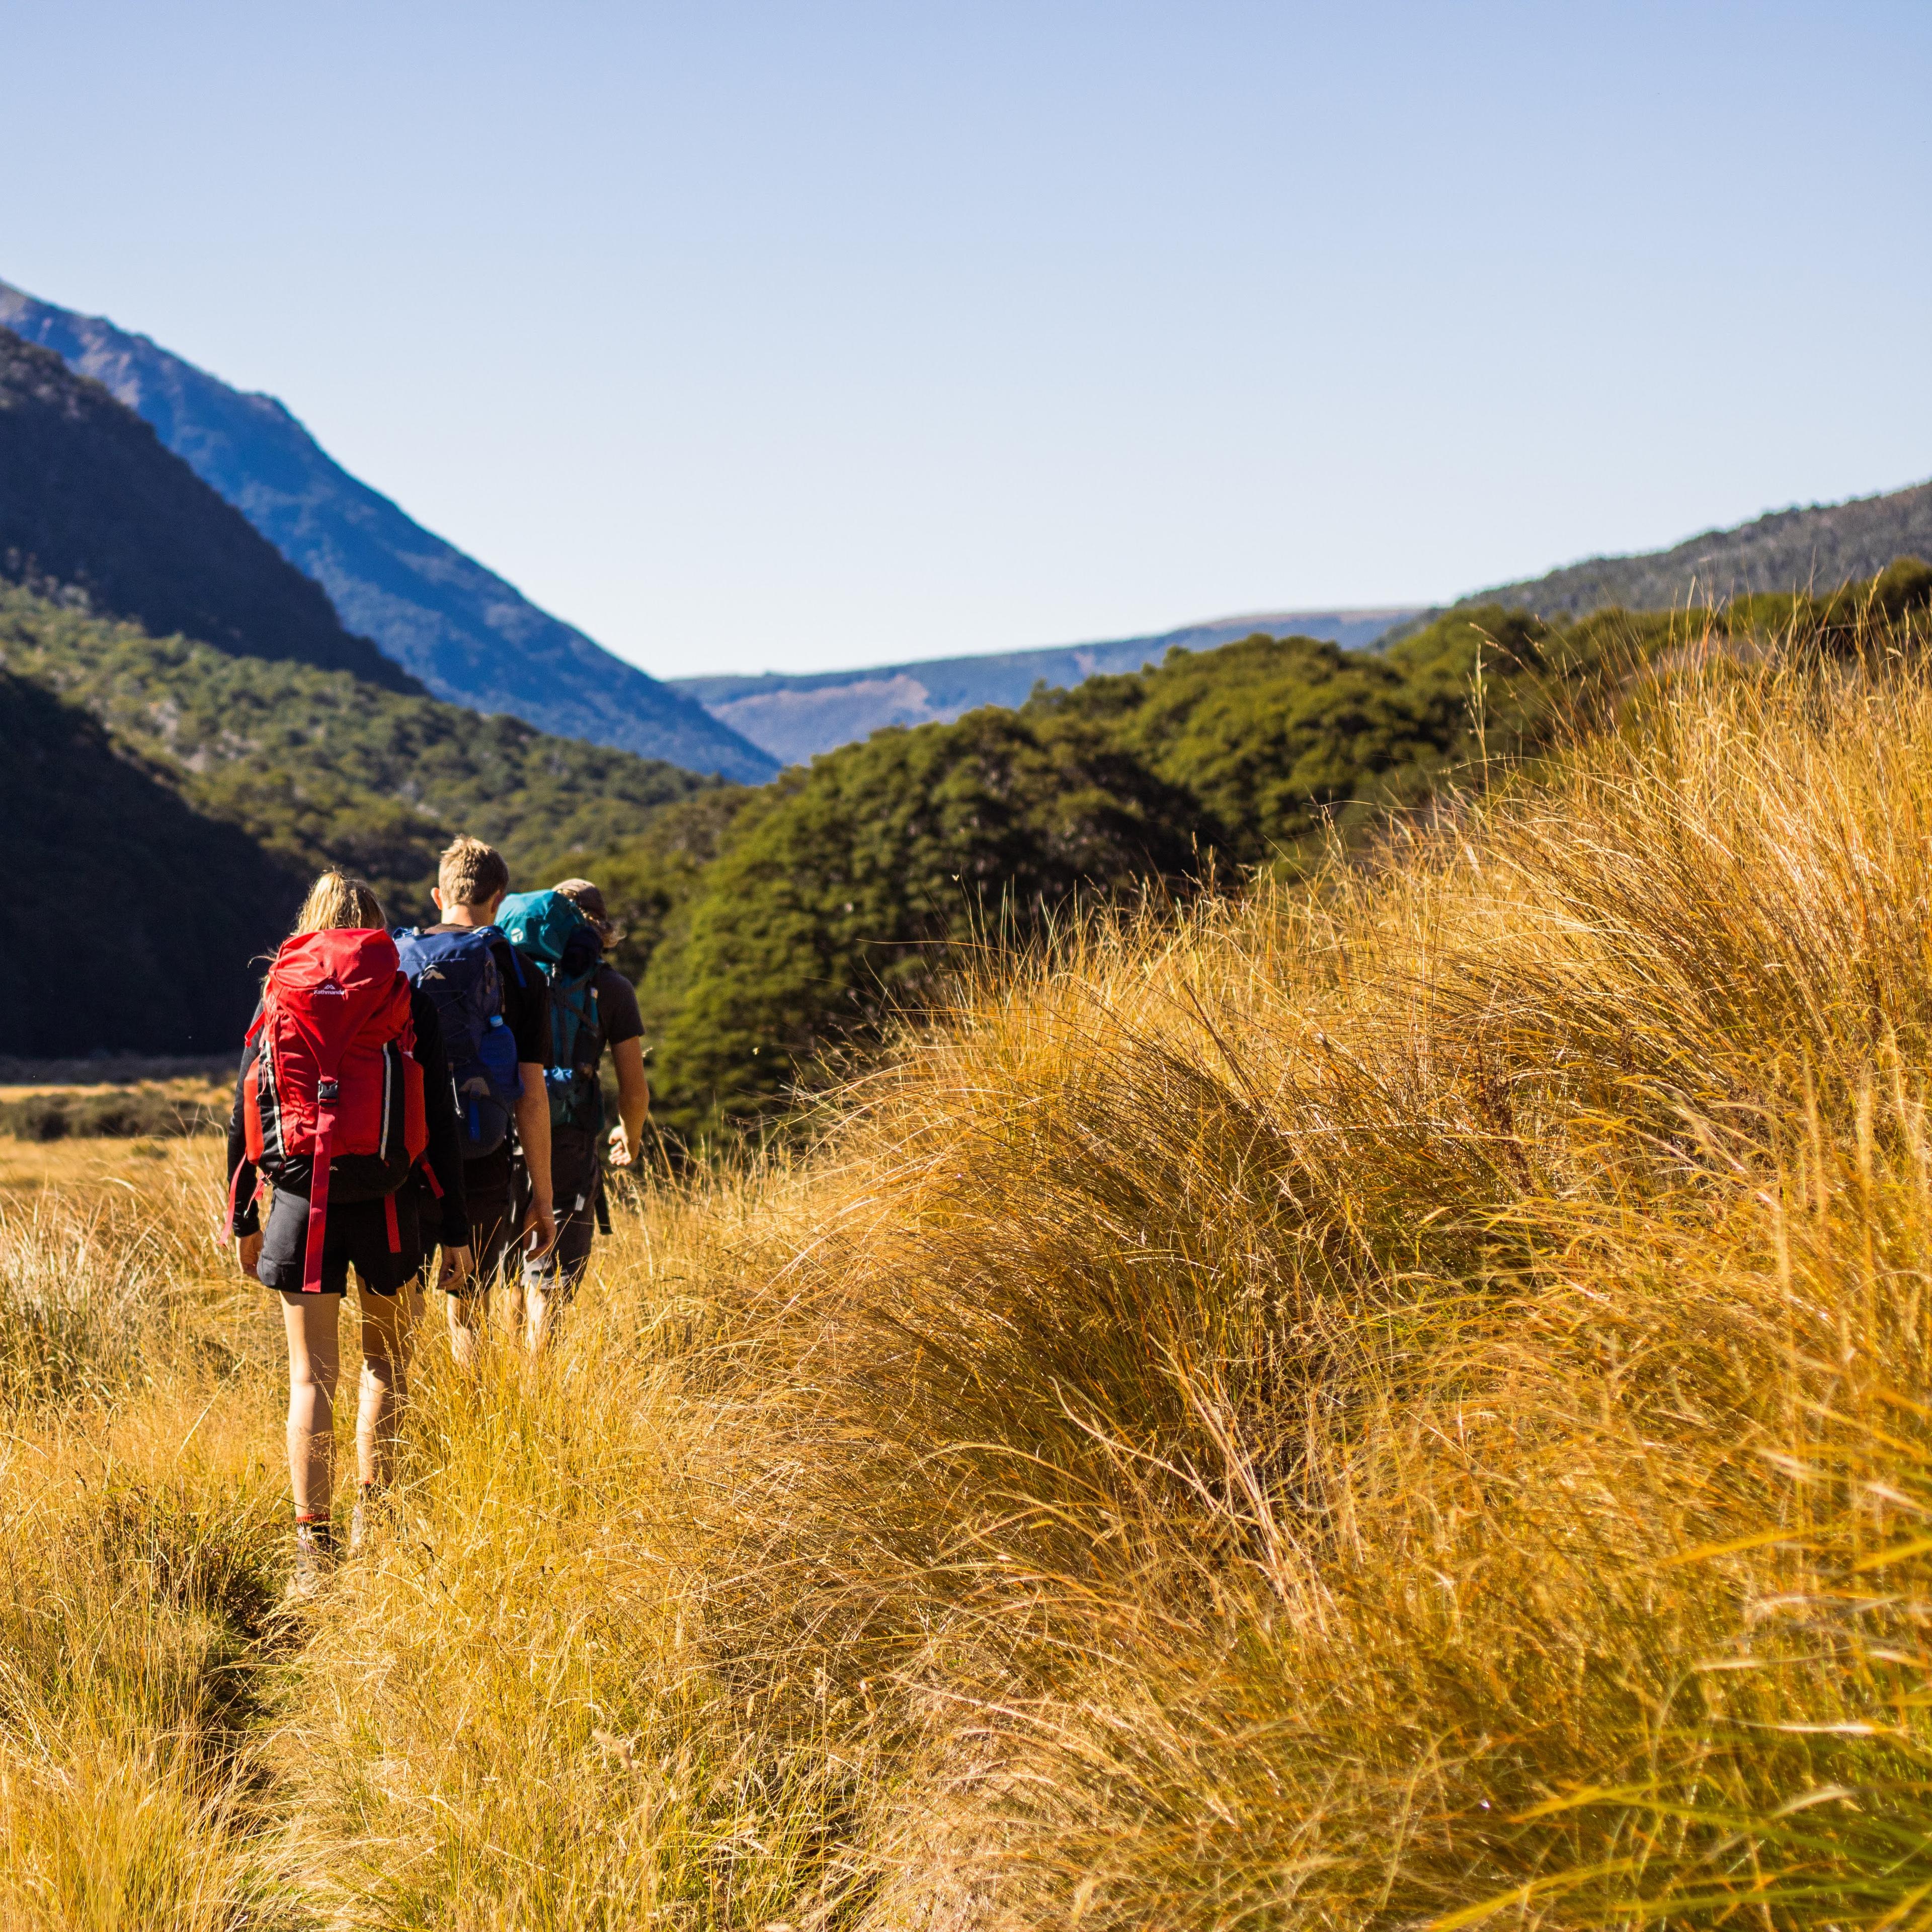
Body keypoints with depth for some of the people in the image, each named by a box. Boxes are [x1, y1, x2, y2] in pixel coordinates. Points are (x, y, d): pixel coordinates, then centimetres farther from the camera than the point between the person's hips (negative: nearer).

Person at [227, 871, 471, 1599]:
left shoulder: (276, 1002, 7)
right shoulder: (408, 1004, 3)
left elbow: (244, 1116, 7)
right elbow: (439, 1121, 0)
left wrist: (242, 1220, 15)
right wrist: (455, 1226, 4)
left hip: (302, 1206, 1)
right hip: (386, 1205, 0)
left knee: (312, 1377, 4)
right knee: (387, 1361, 19)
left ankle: (314, 1547, 0)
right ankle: (372, 1515, 21)